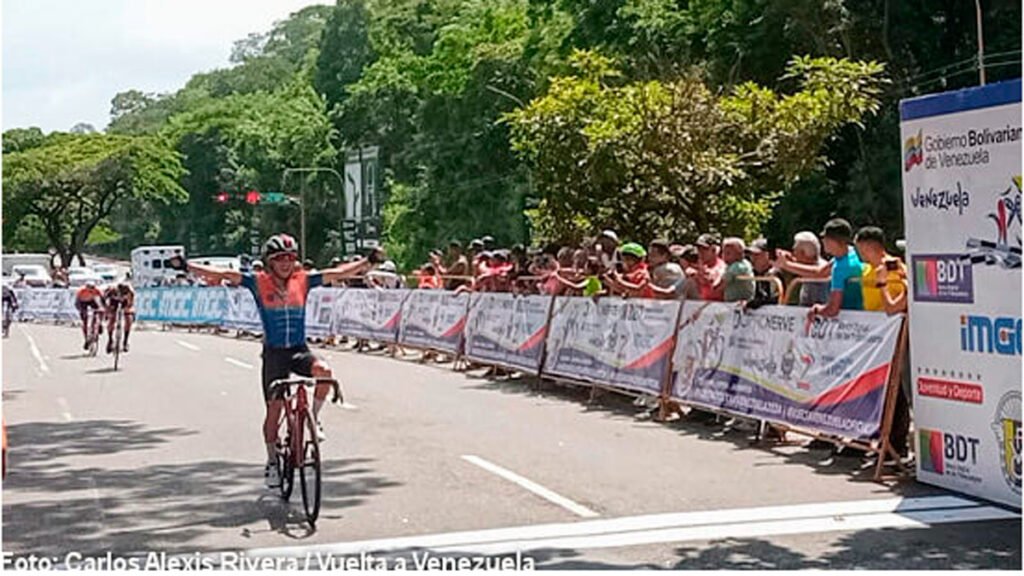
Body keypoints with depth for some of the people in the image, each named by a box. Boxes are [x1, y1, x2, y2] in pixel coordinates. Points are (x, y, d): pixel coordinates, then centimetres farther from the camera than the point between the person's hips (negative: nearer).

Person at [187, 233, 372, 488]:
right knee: (274, 408, -1)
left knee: (324, 371, -29)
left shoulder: (303, 281, 0)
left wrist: (368, 262, -11)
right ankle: (272, 461, 17)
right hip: (274, 352, -1)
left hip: (299, 350, 1)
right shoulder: (259, 283, -5)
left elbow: (337, 273, -3)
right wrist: (187, 266, -19)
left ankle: (313, 417, -5)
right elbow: (224, 274, -11)